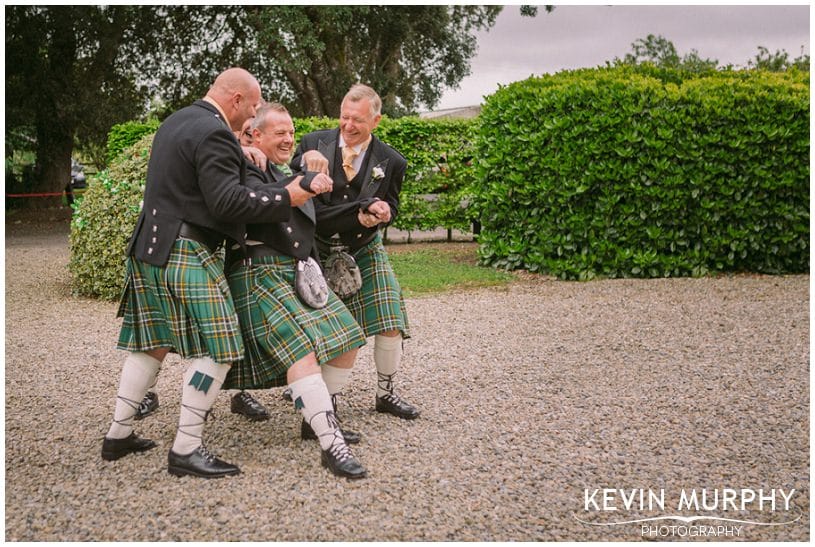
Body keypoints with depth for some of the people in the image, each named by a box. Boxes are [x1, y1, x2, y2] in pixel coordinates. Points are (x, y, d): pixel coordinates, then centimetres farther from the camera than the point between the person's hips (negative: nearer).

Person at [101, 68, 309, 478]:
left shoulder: (174, 122, 16)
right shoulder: (215, 133, -15)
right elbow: (228, 202, -21)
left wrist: (241, 157, 13)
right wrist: (288, 197, -20)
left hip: (148, 248, 10)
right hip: (186, 255, -10)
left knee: (151, 343, 17)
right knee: (215, 349, -5)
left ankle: (118, 435, 23)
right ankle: (186, 449, -3)